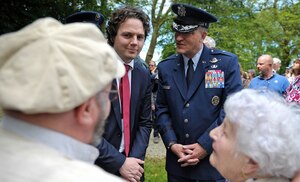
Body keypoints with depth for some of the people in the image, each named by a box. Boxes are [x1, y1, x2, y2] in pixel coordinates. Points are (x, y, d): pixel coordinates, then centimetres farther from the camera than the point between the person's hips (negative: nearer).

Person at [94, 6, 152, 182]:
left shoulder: (144, 75, 4)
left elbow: (144, 123, 6)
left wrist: (135, 160, -9)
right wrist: (119, 163, -16)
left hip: (131, 167, 5)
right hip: (96, 167, -4)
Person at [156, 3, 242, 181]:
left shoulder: (227, 63, -6)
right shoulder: (165, 67, 4)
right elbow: (162, 109, 5)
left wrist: (205, 146, -14)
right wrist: (172, 144, -8)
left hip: (215, 161, -2)